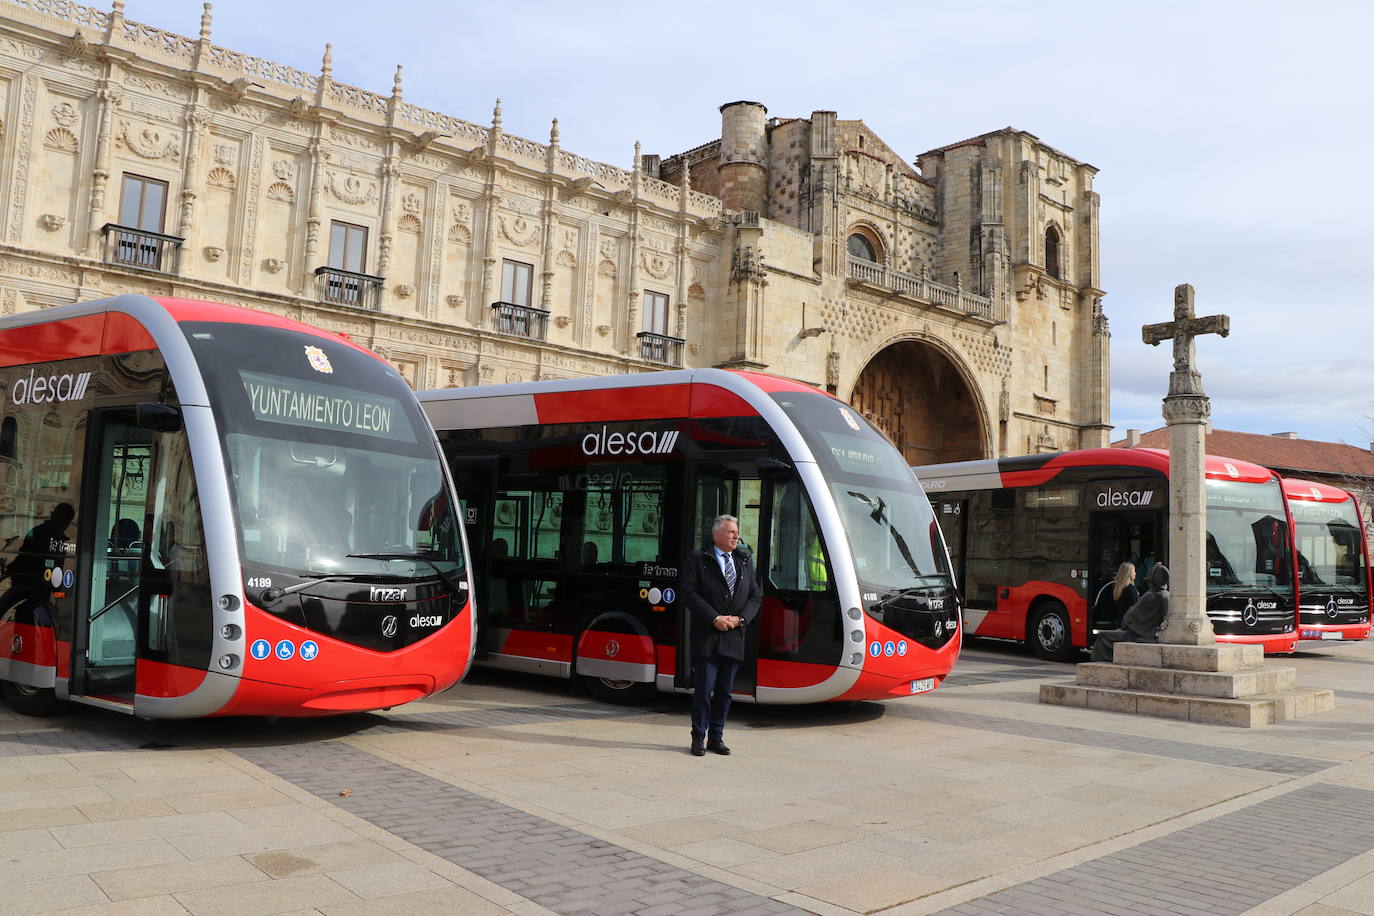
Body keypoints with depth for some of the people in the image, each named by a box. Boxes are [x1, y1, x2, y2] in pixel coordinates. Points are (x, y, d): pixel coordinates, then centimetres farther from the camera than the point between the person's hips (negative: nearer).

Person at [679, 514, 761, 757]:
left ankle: (716, 737, 18)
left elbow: (755, 596, 13)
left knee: (724, 691, 9)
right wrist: (715, 618, -14)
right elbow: (688, 591, -8)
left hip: (734, 637, 4)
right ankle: (698, 737, 7)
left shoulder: (744, 562, 15)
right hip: (707, 636, -4)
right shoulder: (698, 559, 1)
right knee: (704, 689, -4)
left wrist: (740, 618, -5)